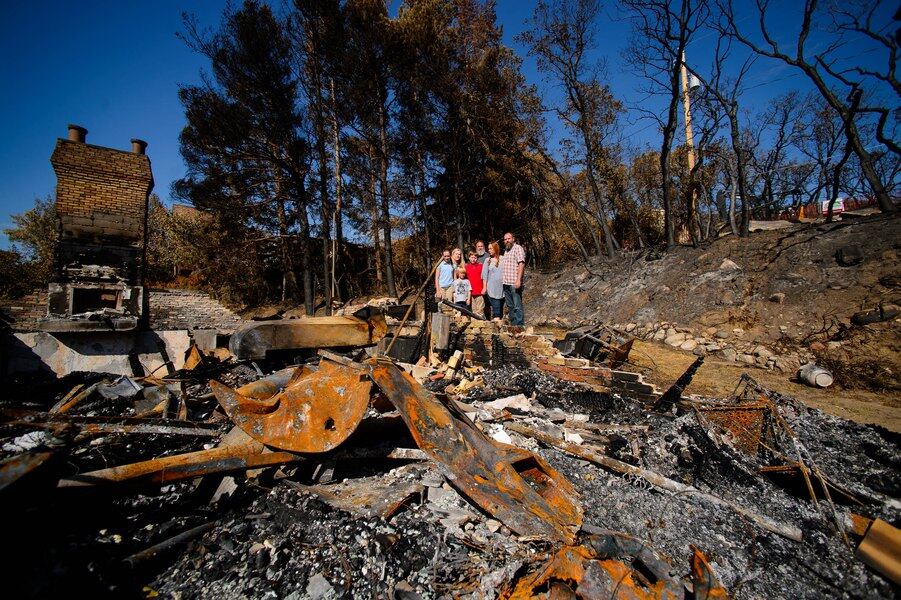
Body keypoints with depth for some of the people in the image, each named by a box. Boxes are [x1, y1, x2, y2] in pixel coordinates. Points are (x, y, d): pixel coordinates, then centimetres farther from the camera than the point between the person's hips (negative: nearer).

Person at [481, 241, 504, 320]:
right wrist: (484, 287, 2)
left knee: (501, 308, 5)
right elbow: (485, 275, 7)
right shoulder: (487, 260, 8)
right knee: (496, 308, -7)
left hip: (501, 287, 0)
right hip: (491, 289, 0)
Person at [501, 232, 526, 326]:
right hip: (506, 283, 9)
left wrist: (518, 280, -24)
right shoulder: (506, 250, 21)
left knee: (517, 306, -7)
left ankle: (519, 325, -4)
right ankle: (513, 324, 20)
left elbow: (521, 264, -15)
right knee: (510, 306, 13)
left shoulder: (518, 248, -5)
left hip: (514, 283, -9)